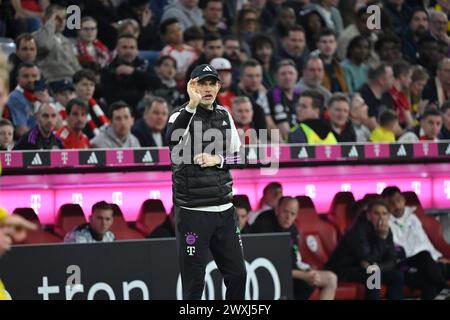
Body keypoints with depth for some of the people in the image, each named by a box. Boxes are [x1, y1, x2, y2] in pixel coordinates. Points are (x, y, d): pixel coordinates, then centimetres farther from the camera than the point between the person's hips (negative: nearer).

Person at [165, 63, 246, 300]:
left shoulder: (224, 115, 10)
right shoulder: (183, 115, -7)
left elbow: (238, 157, 16)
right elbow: (171, 139, -30)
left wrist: (218, 160, -5)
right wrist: (192, 105, -41)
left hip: (224, 209, 6)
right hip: (192, 212, -6)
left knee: (237, 275, 10)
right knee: (194, 283, -5)